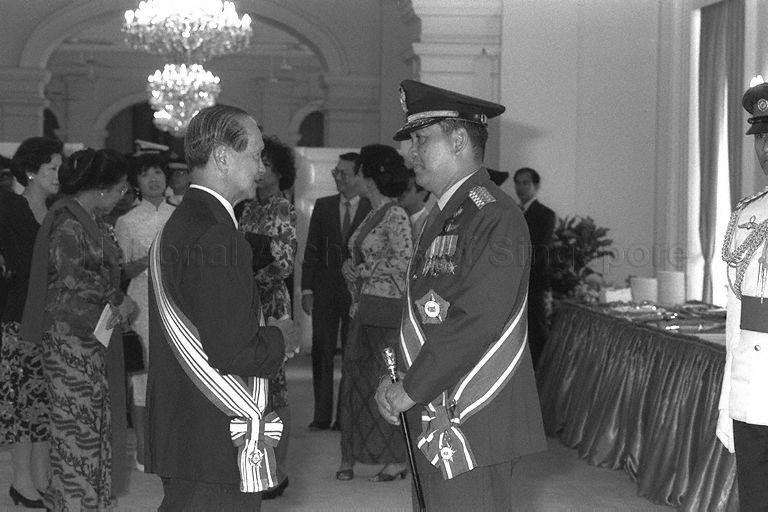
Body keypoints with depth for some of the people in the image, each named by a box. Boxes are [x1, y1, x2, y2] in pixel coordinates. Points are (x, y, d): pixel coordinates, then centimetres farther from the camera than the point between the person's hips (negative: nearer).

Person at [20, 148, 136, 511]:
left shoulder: (91, 219, 13)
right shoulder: (67, 220, -17)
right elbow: (71, 276, -25)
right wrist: (117, 299, -15)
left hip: (94, 333, 10)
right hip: (69, 335, -10)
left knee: (96, 412, 13)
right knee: (77, 417, -3)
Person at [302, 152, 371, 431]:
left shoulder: (373, 210, 1)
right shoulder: (323, 206, 9)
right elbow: (311, 249, 8)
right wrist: (307, 289, 1)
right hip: (325, 290, 2)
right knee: (322, 352, 2)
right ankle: (322, 416, 6)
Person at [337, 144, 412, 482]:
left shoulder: (396, 216, -10)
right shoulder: (371, 216, 15)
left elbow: (404, 261, -19)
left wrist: (360, 270, -12)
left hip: (386, 309, -8)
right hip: (363, 310, 8)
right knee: (357, 381, 8)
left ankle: (398, 461, 5)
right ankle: (352, 457, 14)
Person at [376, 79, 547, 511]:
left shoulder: (496, 218, -15)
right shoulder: (444, 217, 17)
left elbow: (474, 322, -23)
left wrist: (410, 391, -17)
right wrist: (397, 379, 5)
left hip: (474, 425, -9)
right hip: (432, 417, 9)